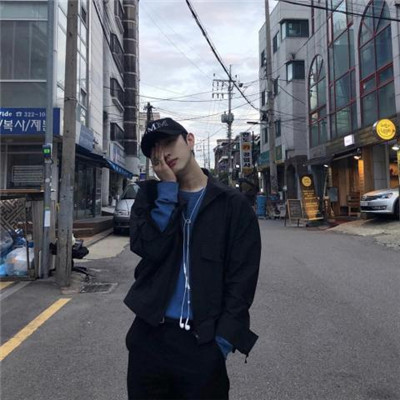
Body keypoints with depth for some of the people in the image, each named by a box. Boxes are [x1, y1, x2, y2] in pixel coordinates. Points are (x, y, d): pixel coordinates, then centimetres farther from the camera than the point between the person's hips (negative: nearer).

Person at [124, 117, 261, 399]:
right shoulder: (150, 194, 6)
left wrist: (223, 340, -13)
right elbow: (150, 248, -12)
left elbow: (242, 279, -5)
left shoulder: (233, 205, -2)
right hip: (149, 336, 3)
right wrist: (169, 187, -12)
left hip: (203, 342, -2)